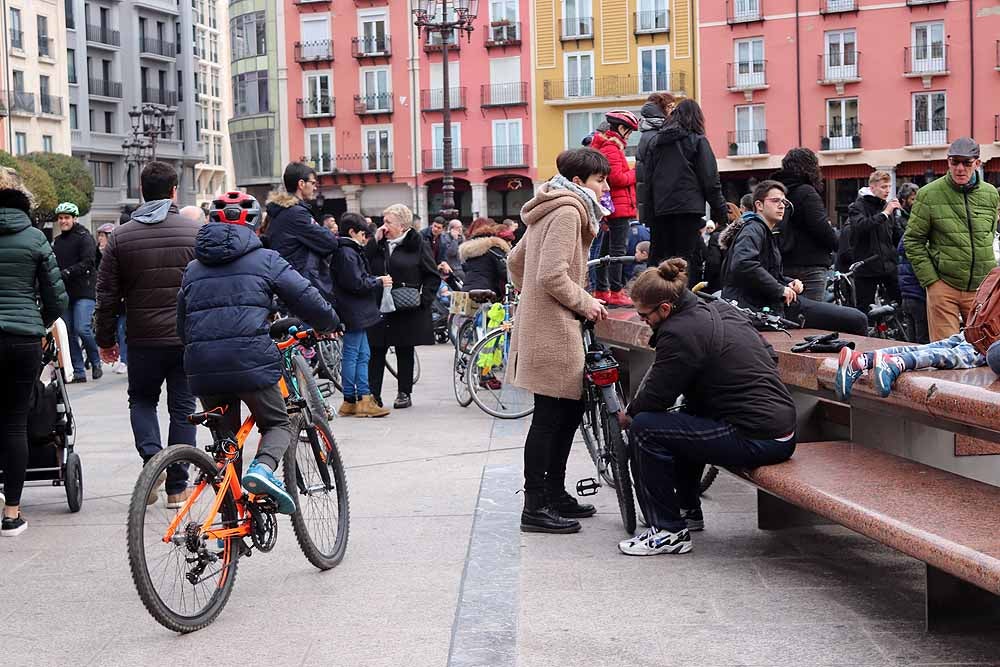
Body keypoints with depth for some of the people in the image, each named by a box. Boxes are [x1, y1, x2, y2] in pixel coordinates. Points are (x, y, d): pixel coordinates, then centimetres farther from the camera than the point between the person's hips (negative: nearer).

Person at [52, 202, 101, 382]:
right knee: (69, 333, 4)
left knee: (82, 329, -16)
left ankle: (96, 362, 6)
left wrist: (67, 272, -22)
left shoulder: (84, 237, -2)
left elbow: (88, 262, -13)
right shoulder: (56, 242, 18)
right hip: (65, 293, 6)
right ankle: (79, 372, 10)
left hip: (84, 291, -6)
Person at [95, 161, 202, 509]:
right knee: (182, 408, 9)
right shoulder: (196, 232, -4)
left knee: (141, 400, 20)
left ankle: (151, 456, -4)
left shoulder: (121, 236, 0)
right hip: (189, 339, -1)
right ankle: (177, 487, 10)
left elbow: (107, 295, 2)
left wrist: (106, 339, 13)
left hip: (143, 339, 1)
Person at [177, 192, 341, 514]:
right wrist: (330, 324, 21)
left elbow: (182, 327, 24)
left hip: (203, 368, 4)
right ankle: (263, 467, -16)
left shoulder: (193, 268, 20)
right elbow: (308, 300, 3)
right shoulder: (264, 259, 6)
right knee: (277, 425, 16)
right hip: (252, 362, -4)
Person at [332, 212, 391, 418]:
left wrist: (375, 280, 9)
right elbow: (356, 283, -20)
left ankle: (364, 398, 13)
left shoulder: (351, 251, 18)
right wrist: (379, 282, -10)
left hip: (357, 312, 11)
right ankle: (351, 401, 0)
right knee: (351, 355, -5)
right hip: (353, 312, -11)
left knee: (362, 355, 11)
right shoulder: (347, 253, -15)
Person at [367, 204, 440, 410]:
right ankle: (373, 394, 3)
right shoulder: (379, 244, 11)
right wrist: (375, 241, -7)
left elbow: (433, 276, 0)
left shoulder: (417, 244, -1)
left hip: (407, 310, -3)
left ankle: (404, 393, 17)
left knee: (405, 352, 8)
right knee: (376, 351, 0)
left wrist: (423, 298, -11)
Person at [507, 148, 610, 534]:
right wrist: (584, 302, -11)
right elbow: (553, 274, -23)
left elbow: (516, 260, 24)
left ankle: (554, 493, 23)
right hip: (553, 328, -10)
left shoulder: (552, 211, 18)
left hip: (540, 323, 10)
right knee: (550, 416, -6)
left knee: (570, 410, 15)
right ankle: (535, 508, -2)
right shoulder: (567, 212, -14)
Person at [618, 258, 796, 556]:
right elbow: (769, 355, 22)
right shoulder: (722, 310, 13)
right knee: (682, 422, 30)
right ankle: (688, 511, 38)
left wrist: (628, 416, 9)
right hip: (782, 426, 10)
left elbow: (657, 394, -11)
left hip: (757, 440, -10)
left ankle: (668, 531, -1)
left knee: (645, 427, -8)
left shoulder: (680, 333, -15)